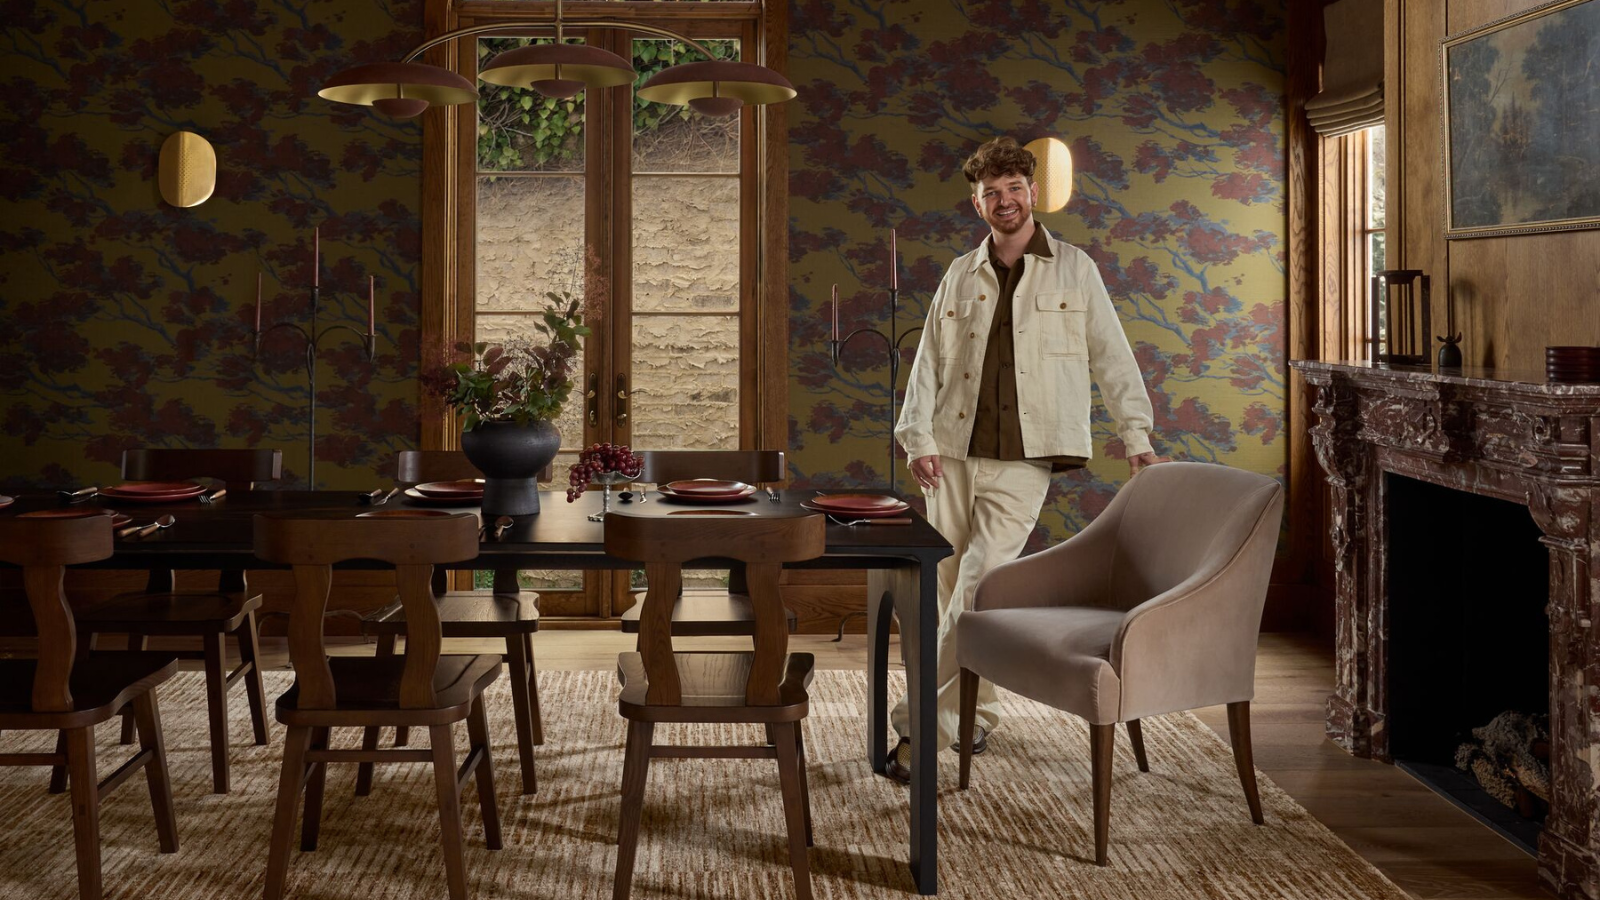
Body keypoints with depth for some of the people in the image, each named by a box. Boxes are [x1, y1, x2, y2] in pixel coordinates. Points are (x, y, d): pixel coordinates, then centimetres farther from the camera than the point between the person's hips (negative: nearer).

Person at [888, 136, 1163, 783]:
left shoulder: (1073, 270, 7)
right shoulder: (960, 276, 14)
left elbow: (1111, 355, 8)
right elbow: (929, 361, 9)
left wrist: (1136, 436, 2)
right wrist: (919, 436, -4)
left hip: (1022, 458, -4)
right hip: (953, 453, 4)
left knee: (976, 587, -15)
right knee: (950, 589, 6)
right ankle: (975, 713, 22)